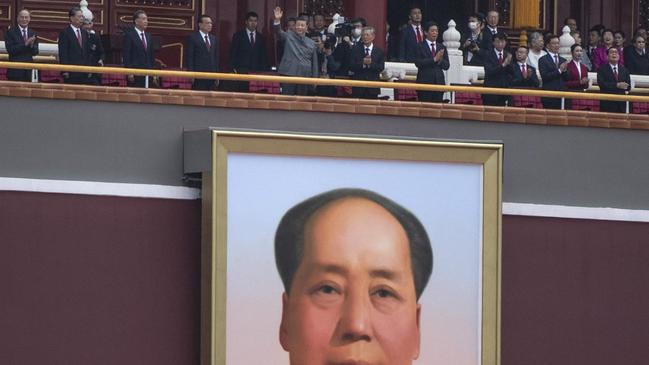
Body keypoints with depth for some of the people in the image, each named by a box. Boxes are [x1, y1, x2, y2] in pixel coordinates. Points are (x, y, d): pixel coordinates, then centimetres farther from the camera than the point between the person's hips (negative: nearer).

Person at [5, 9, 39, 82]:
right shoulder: (11, 32, -1)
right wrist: (25, 44, -19)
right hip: (15, 70, -4)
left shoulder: (32, 33, 12)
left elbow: (35, 52, 10)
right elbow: (10, 49, -11)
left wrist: (32, 45, -12)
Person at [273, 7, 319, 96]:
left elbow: (314, 63, 14)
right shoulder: (289, 36, 8)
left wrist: (314, 79, 8)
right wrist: (277, 20, -29)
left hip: (305, 76, 2)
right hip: (289, 74, -2)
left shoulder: (311, 43, 13)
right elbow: (278, 32, -10)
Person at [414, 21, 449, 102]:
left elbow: (446, 66, 11)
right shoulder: (420, 46, 3)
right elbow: (418, 63, -11)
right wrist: (434, 59, -16)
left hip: (439, 82, 4)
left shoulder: (441, 47, 15)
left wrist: (440, 60, -11)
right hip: (425, 82, -4)